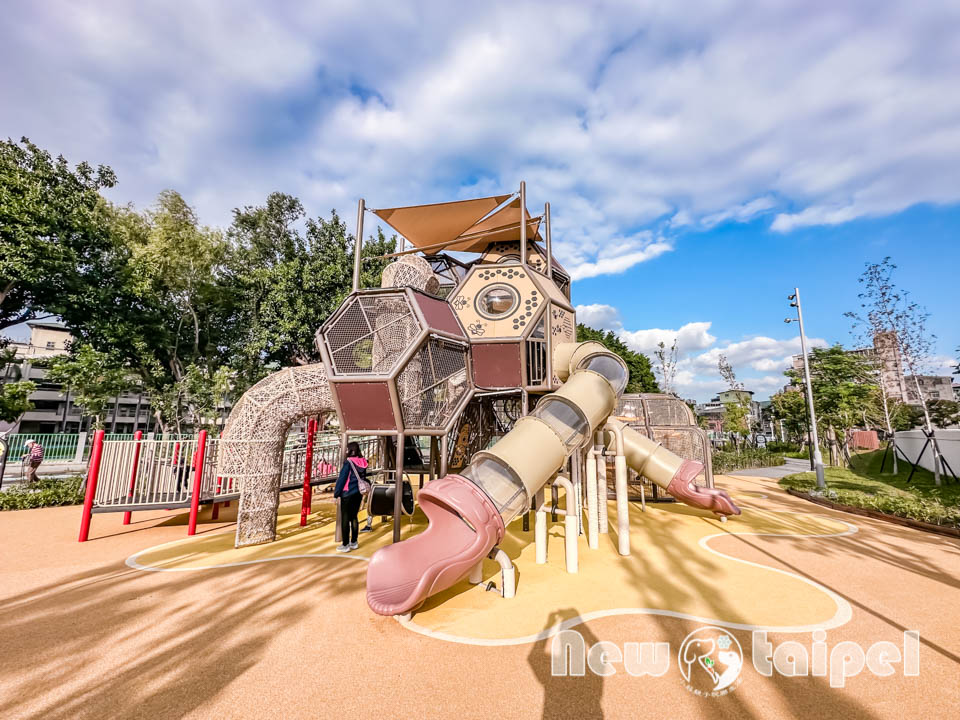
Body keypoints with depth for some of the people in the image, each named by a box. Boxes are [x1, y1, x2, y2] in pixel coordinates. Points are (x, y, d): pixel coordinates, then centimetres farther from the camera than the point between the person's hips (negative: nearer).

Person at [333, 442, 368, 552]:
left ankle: (345, 545, 7)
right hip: (358, 493, 6)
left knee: (345, 519, 3)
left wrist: (336, 493, -6)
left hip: (347, 493, -6)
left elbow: (342, 479, -13)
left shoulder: (348, 462, -14)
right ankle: (353, 542, 22)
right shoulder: (363, 462, 5)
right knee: (354, 517, 15)